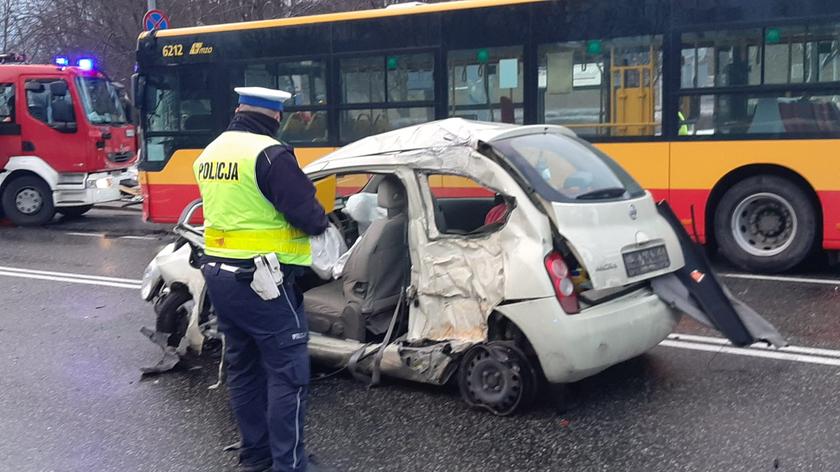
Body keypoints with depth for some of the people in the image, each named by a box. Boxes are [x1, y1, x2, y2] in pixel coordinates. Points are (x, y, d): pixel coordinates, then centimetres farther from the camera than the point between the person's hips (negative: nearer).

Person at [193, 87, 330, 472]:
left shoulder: (209, 153, 11)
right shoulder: (270, 154, -17)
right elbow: (308, 215, -19)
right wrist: (320, 221, 2)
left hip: (218, 272, 9)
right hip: (261, 280, -9)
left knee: (243, 366, 18)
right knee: (287, 371, 0)